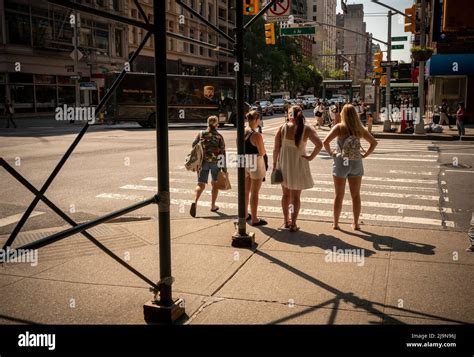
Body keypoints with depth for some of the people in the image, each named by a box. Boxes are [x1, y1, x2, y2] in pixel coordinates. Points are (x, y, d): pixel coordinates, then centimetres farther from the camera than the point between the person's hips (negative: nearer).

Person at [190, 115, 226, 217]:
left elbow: (194, 146, 2)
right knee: (215, 183, 18)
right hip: (216, 162, -1)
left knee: (201, 184, 0)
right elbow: (223, 152, -7)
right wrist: (224, 168, -4)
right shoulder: (219, 136, -4)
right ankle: (213, 206, 22)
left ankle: (195, 202, -25)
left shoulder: (201, 134, 1)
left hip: (203, 162, 1)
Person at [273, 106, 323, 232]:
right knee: (295, 196, 11)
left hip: (284, 164, 2)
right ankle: (293, 224, 9)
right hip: (298, 164, -2)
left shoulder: (282, 128, -7)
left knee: (286, 194, 19)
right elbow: (319, 144, -22)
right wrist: (311, 157, -10)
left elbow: (276, 148, -6)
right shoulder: (307, 129, -10)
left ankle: (286, 221, 29)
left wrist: (274, 163, 3)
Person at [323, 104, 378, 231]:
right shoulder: (360, 129, 1)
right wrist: (365, 154, 7)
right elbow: (374, 142, 5)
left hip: (341, 163, -2)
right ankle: (356, 223, 17)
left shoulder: (339, 127, -9)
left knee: (339, 195, 7)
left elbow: (325, 142, -19)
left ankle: (335, 223, 15)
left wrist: (330, 153, -4)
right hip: (356, 163, 2)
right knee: (356, 195, 11)